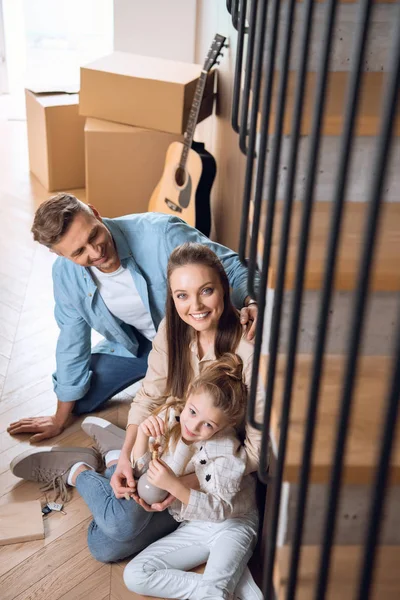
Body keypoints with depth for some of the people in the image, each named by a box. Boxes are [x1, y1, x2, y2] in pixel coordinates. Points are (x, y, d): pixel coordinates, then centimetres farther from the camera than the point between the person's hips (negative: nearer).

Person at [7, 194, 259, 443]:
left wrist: (250, 302, -49)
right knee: (78, 402, 8)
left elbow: (231, 265, -25)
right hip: (133, 346, 4)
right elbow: (72, 341, -5)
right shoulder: (65, 273, -19)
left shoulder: (160, 232, -35)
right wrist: (61, 419, 4)